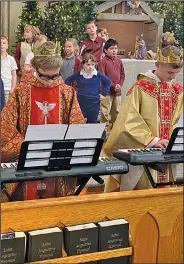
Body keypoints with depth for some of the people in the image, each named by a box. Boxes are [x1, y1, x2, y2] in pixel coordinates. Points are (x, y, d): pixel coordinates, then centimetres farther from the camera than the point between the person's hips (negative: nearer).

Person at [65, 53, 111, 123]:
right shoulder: (78, 75, -3)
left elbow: (108, 82, 11)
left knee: (92, 123, 8)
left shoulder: (98, 75, -4)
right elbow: (68, 81, 12)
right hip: (81, 102, 0)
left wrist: (104, 93, 6)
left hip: (94, 103, 0)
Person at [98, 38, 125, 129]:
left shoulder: (119, 61, 9)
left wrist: (119, 85, -4)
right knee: (105, 112, -3)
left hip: (117, 91, 6)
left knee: (116, 111, 15)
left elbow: (122, 74, 13)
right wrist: (113, 85, -16)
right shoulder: (103, 61, -9)